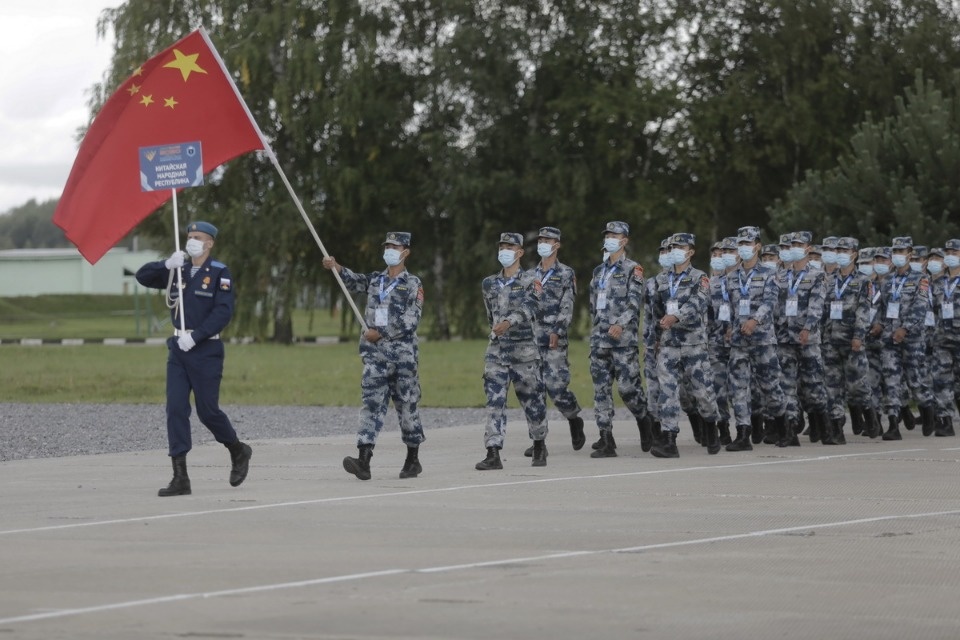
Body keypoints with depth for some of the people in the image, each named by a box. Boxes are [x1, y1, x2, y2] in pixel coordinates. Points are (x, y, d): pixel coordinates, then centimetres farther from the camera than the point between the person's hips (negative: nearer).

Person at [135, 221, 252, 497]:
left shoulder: (220, 273, -6)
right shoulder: (179, 271, 11)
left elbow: (223, 312, -14)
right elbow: (143, 276, 7)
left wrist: (195, 335, -21)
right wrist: (167, 265, -11)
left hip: (205, 350, -5)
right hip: (178, 349, 5)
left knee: (207, 410, 0)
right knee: (175, 409, -4)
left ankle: (239, 451, 29)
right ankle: (180, 478, -5)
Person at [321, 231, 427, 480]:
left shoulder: (413, 284, -1)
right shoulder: (375, 279, 15)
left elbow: (411, 321, -10)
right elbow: (354, 281, 2)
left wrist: (380, 333, -14)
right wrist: (336, 268, -15)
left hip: (403, 354, -3)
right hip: (375, 354, 3)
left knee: (407, 405, 5)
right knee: (371, 403, -8)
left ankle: (413, 460, 18)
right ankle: (364, 461, -17)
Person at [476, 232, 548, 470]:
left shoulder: (530, 281, -3)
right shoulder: (489, 283, 12)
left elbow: (530, 308, -20)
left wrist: (509, 322, -35)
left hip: (524, 350, -3)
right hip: (496, 349, 3)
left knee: (532, 400, 6)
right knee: (494, 401, -7)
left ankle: (540, 447, 26)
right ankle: (493, 454, -12)